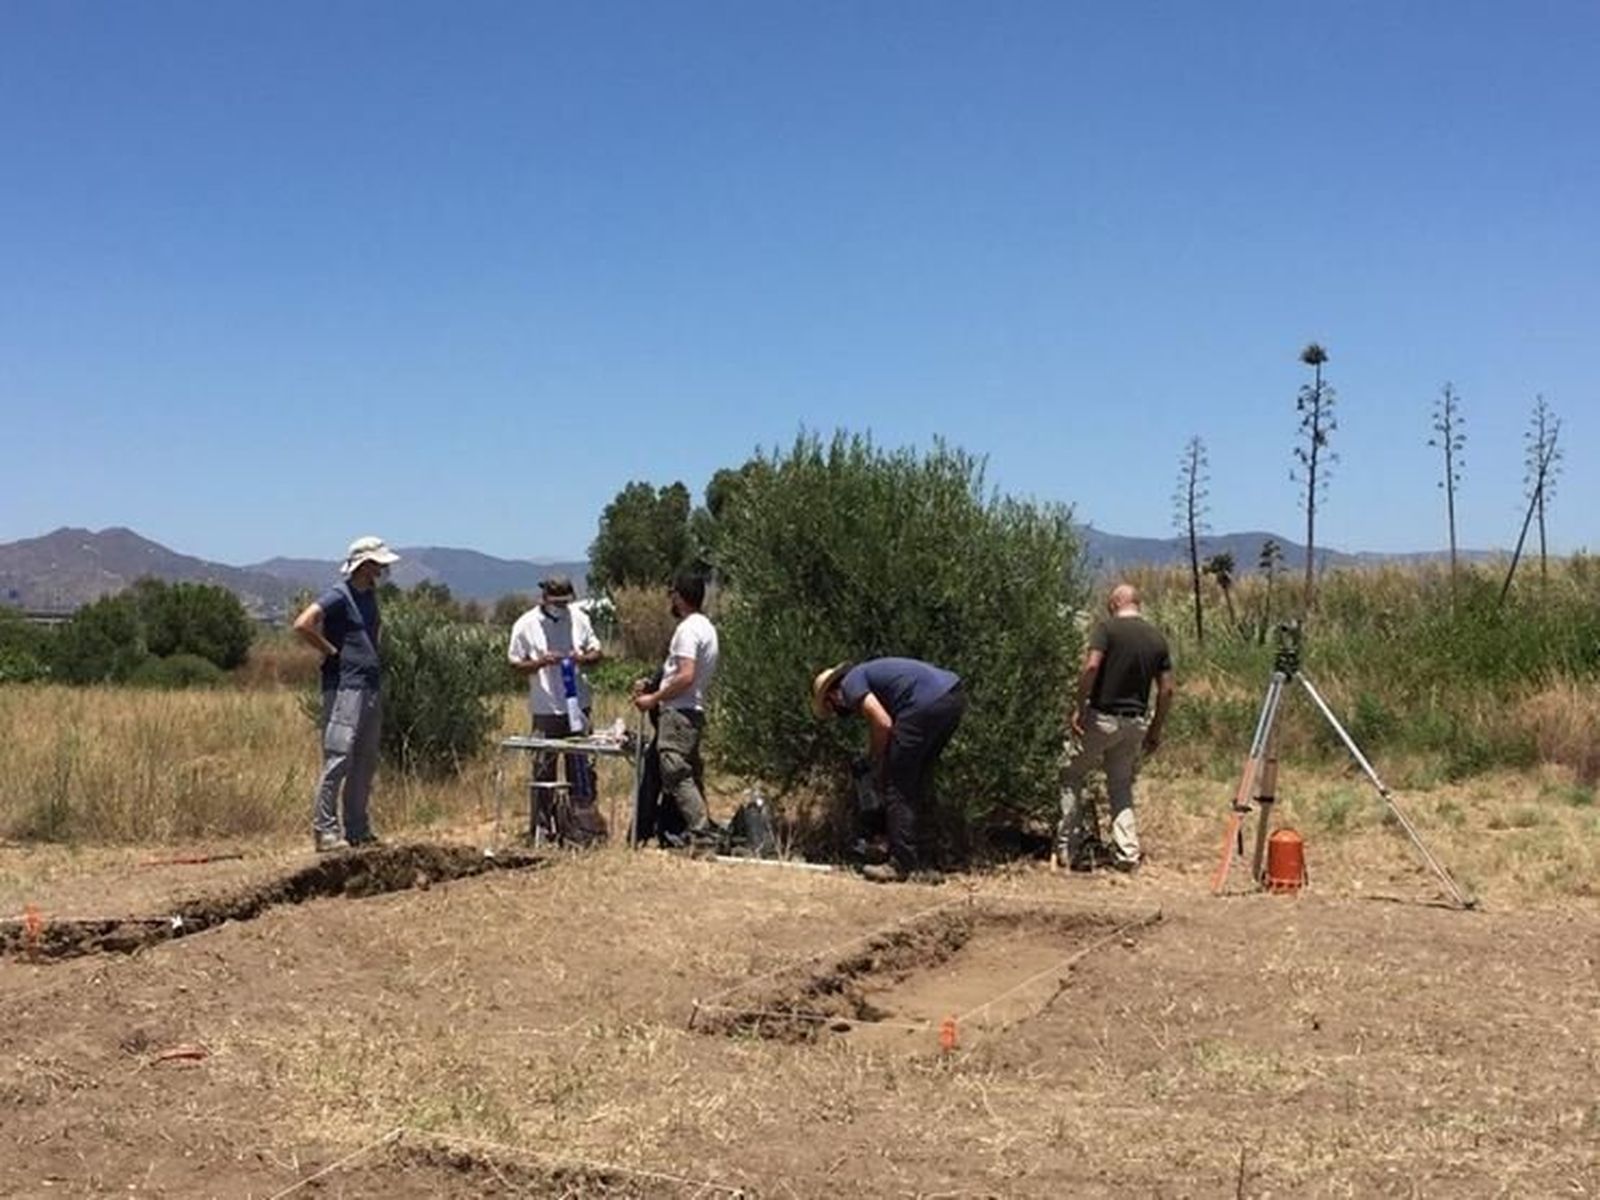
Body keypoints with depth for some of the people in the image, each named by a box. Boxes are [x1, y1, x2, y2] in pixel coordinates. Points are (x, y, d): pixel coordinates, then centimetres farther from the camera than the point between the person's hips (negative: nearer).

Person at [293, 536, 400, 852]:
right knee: (338, 760, -8)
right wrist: (332, 651, -13)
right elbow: (302, 625, -22)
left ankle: (357, 830, 18)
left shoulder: (370, 595, 15)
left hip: (371, 686, 9)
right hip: (345, 687, -9)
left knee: (365, 762, 11)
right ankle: (324, 830, -4)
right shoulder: (338, 596, -10)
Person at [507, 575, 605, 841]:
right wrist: (540, 662, -20)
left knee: (581, 767, 3)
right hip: (544, 710, -2)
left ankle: (584, 824, 8)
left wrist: (583, 658, -12)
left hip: (578, 707, 2)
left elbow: (596, 652, 10)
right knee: (543, 769, 8)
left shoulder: (579, 618, 3)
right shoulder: (526, 625, -5)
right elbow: (515, 664, -2)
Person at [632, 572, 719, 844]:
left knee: (677, 776, -9)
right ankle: (703, 831, 16)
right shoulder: (706, 626, 17)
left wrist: (653, 698, -14)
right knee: (689, 777, 13)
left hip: (678, 713, -10)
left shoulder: (688, 628, -14)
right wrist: (654, 686, 19)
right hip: (693, 712, 10)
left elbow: (686, 676, -23)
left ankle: (702, 834, -11)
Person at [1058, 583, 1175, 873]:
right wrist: (1155, 730, 13)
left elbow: (1091, 667, -22)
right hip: (1135, 722, 5)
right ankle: (1127, 854, 10)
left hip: (1102, 716, -5)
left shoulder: (1107, 628, -8)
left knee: (1072, 777, 11)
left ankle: (1068, 847, 8)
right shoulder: (1157, 638, 8)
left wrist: (1078, 707, -15)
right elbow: (1166, 690, 7)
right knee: (1121, 786, 16)